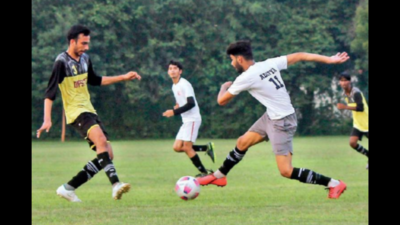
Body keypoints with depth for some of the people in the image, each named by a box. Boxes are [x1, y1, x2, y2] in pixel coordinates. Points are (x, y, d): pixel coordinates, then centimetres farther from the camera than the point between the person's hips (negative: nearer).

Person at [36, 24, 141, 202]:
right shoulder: (62, 62, -12)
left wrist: (123, 78, 25)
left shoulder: (85, 59, 11)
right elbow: (50, 92, -16)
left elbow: (94, 80, 28)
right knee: (101, 139, -32)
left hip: (89, 111, 9)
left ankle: (68, 188, 7)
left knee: (107, 155, 2)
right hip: (75, 112, -9)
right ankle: (115, 184, -44)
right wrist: (47, 120, -26)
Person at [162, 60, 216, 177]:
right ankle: (207, 148, 10)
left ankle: (204, 172, -3)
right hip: (185, 120, 9)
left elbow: (191, 103, -23)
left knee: (187, 147, -12)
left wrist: (174, 112, -22)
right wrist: (176, 107, 6)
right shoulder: (174, 86, 15)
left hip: (193, 119, -9)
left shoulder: (184, 84, -13)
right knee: (177, 147, 1)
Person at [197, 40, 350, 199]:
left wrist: (224, 87, 18)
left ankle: (334, 184, -3)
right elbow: (299, 56, 1)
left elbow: (221, 101, -6)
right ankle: (219, 176, 36)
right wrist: (329, 59, 5)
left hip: (282, 123, -10)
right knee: (242, 142, 18)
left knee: (286, 171, -8)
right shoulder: (270, 64, 0)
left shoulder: (246, 78, -18)